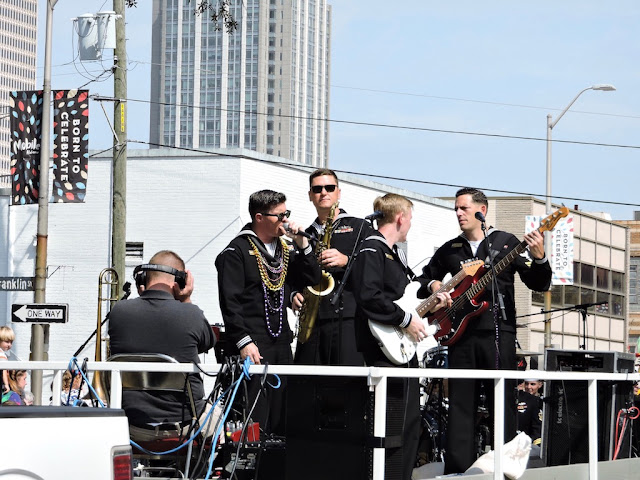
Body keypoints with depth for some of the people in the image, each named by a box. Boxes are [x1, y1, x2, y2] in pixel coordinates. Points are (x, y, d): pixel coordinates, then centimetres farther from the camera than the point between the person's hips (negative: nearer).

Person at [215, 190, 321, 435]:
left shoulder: (286, 249, 17)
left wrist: (302, 244, 2)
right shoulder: (237, 251, -6)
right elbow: (230, 302, -11)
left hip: (282, 344, 7)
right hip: (253, 346, -7)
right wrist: (244, 342, -18)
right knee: (254, 420, -8)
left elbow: (312, 280, 12)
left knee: (280, 419, 9)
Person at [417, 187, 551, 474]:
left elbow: (539, 284, -1)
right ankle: (458, 469, 2)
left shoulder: (506, 243, 4)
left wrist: (539, 258, -20)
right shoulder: (450, 250, 15)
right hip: (461, 332, 3)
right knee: (460, 404, 1)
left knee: (503, 402, -3)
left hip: (498, 332, -3)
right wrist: (433, 285, 4)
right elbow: (425, 278, 27)